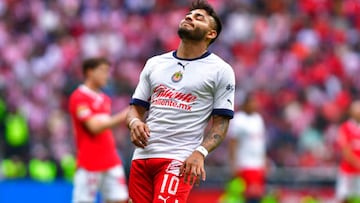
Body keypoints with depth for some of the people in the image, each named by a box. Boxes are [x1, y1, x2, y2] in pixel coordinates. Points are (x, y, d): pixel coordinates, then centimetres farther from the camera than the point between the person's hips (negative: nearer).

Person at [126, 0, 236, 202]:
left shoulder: (221, 70, 4)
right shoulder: (155, 63, 17)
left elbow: (221, 123, 0)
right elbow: (136, 108, 18)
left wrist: (200, 153, -16)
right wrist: (135, 122, -6)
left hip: (179, 161, -5)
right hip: (142, 155, 5)